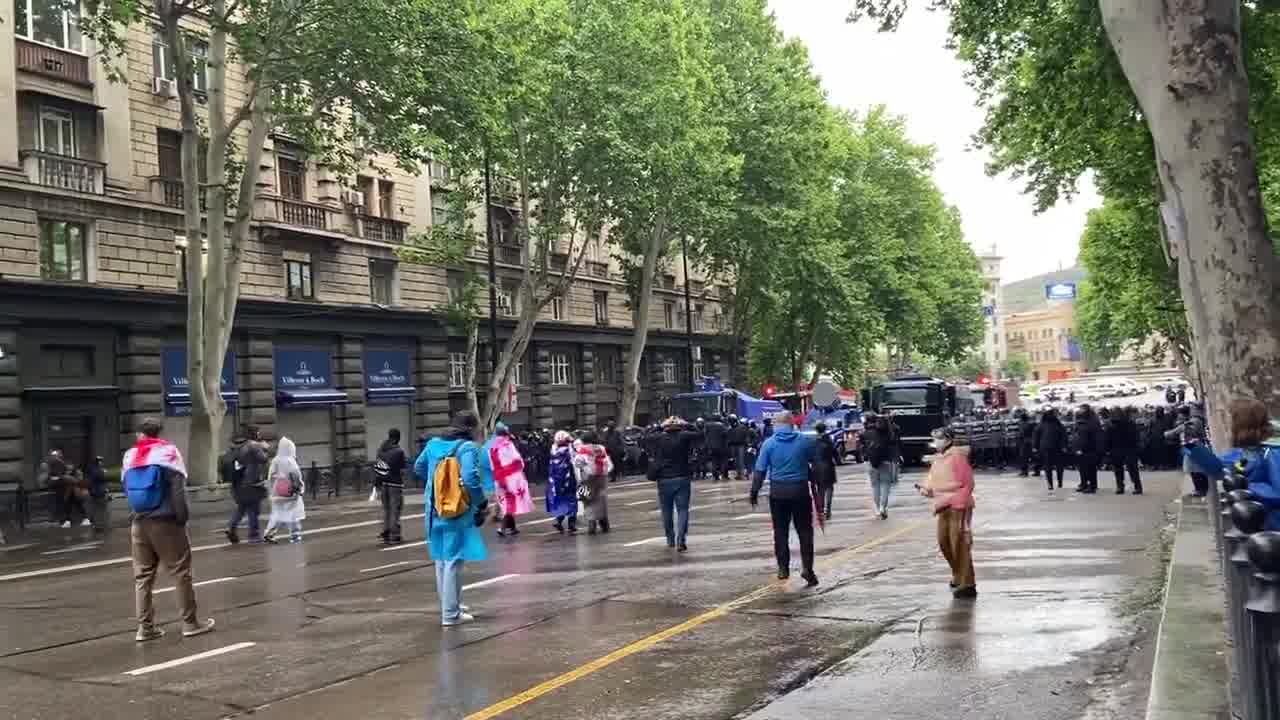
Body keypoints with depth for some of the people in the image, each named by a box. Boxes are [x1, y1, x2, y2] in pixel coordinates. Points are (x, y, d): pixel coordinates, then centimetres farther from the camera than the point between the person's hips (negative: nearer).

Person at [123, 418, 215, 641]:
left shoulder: (130, 456, 8)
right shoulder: (168, 451, -6)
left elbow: (127, 489, 12)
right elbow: (178, 490, -10)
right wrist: (182, 518, -5)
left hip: (138, 523, 5)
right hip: (165, 521, -5)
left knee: (142, 575, 9)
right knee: (180, 572, 3)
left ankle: (145, 626, 10)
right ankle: (190, 623, 6)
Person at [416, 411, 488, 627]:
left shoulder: (433, 443, 8)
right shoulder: (468, 447, -13)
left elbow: (418, 468, 23)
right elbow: (470, 479, -24)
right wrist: (482, 503, -9)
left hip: (435, 511, 7)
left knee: (441, 560, 18)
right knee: (453, 561, -2)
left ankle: (450, 604, 33)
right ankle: (451, 614, 2)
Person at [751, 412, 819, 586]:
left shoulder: (769, 443, -3)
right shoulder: (805, 441, -2)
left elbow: (760, 470, -3)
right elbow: (818, 463, 5)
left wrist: (754, 492, 4)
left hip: (778, 492, 0)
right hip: (800, 491, 0)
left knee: (780, 531, 11)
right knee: (804, 531, 6)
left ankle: (783, 568, 13)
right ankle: (807, 568, -1)